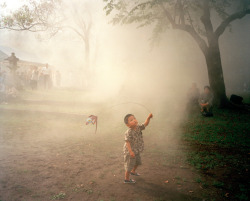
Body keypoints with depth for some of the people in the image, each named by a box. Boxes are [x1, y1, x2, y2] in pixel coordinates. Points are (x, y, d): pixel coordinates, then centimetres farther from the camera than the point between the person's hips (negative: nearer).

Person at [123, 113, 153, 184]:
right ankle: (127, 179, 23)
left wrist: (149, 117, -19)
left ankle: (133, 171, 55)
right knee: (129, 165, 5)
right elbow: (127, 142, -29)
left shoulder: (138, 127, -5)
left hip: (136, 151, 9)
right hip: (129, 151, -9)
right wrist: (130, 151, -32)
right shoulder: (128, 132, -28)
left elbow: (145, 124, -2)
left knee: (138, 162, 28)